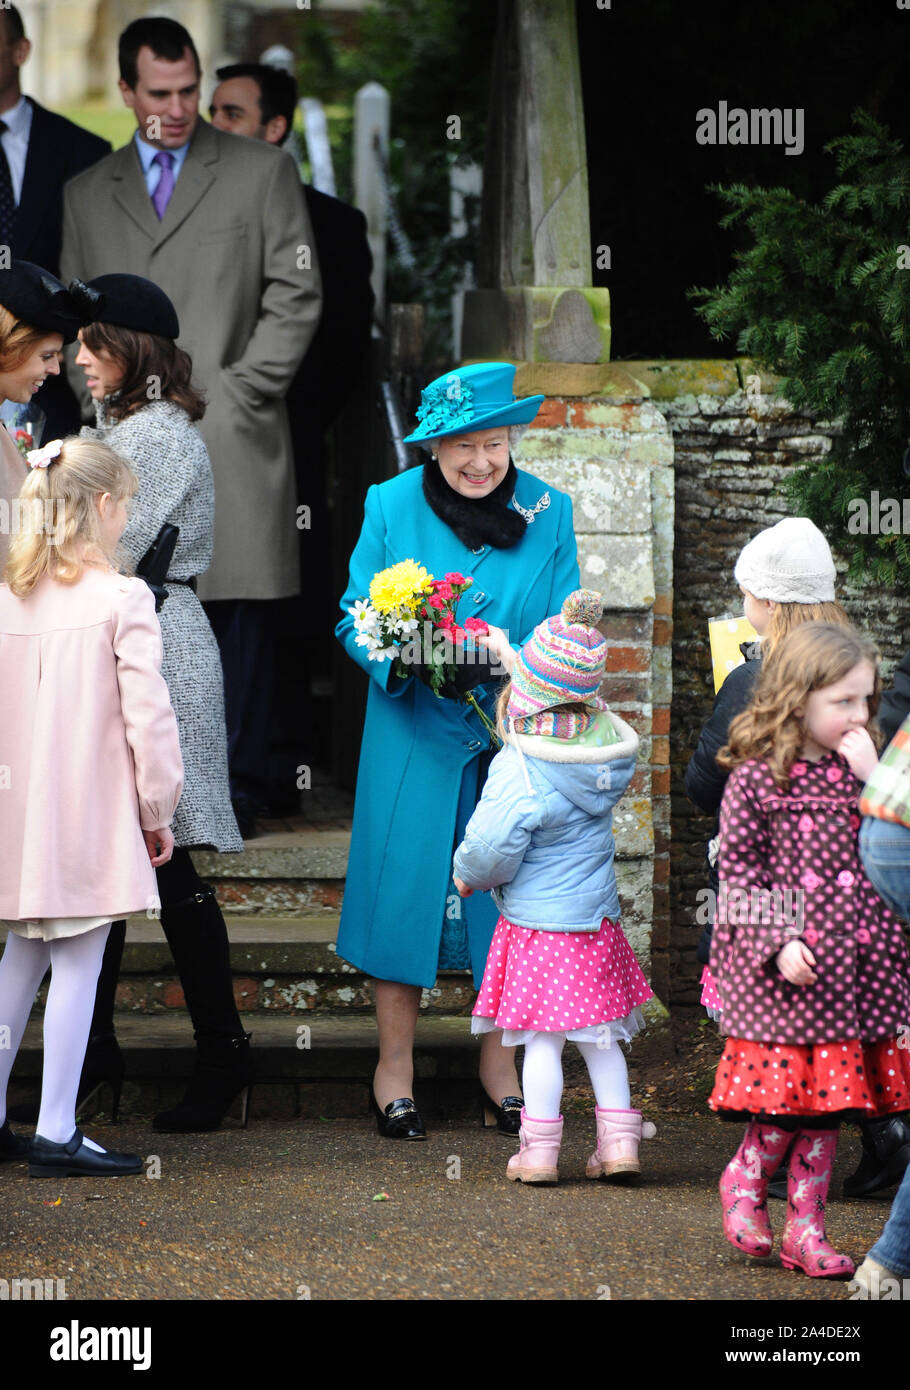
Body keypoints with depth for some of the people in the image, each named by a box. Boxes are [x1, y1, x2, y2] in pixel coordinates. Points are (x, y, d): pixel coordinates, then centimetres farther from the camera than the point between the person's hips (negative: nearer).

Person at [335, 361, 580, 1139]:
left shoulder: (548, 513, 1)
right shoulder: (391, 506, -1)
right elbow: (356, 617, 0)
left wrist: (513, 658, -21)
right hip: (416, 737, -1)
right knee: (406, 885, 1)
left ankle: (499, 1059, 22)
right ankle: (395, 1064, 14)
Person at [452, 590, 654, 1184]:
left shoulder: (519, 768, -20)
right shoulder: (610, 747, -2)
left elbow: (493, 848, -21)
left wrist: (467, 874, 5)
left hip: (538, 921, -6)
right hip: (598, 913, 6)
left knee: (543, 1038, 2)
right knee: (601, 1035, 13)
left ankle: (539, 1150, 6)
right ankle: (619, 1140, 13)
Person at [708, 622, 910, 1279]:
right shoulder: (757, 777, -6)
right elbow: (738, 867, -7)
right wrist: (779, 941, -15)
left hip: (856, 965, 5)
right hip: (785, 966, -5)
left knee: (827, 1102, 7)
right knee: (787, 1092, -6)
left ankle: (806, 1227, 15)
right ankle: (744, 1180, 22)